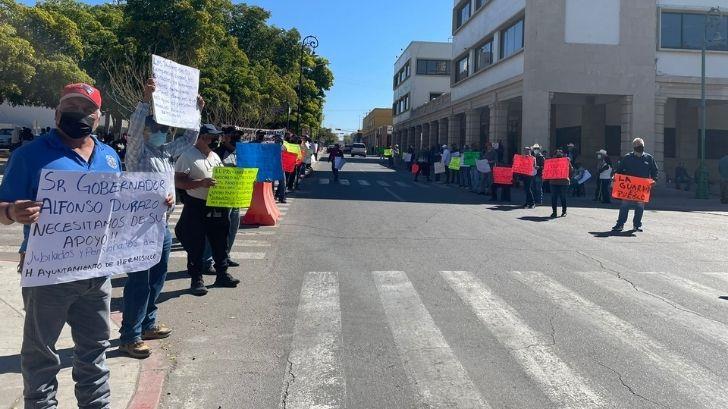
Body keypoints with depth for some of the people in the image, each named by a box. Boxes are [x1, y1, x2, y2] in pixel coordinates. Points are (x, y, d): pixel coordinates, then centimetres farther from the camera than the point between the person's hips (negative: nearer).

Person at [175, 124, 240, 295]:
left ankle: (222, 274, 27)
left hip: (218, 206, 7)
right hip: (197, 206, -7)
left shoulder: (215, 156, 14)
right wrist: (200, 183, -28)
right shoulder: (188, 156, -10)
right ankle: (196, 280, 11)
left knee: (220, 242, 14)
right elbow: (178, 181, -17)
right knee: (196, 245, 1)